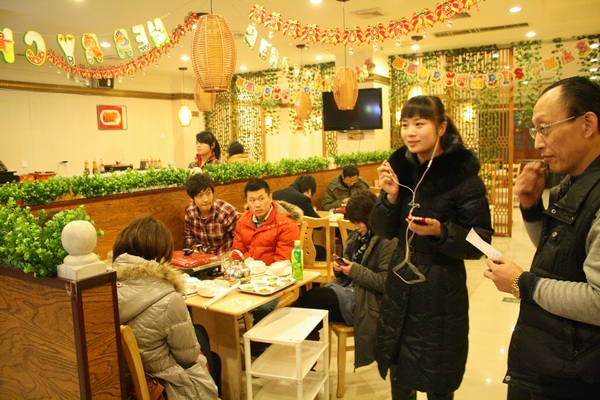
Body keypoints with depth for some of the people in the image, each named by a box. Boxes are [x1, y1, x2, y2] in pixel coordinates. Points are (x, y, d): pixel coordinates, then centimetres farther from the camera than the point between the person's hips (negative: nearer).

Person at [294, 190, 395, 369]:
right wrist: (340, 268, 1)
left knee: (309, 300, -20)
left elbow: (386, 282, -19)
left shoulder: (387, 242, -12)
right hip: (346, 288, 8)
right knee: (306, 297, -16)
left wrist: (356, 270, -18)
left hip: (365, 302, -8)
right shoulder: (356, 237, 14)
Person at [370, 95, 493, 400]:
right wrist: (390, 196, -14)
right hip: (400, 290, 5)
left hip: (441, 297, -5)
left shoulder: (463, 176, -15)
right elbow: (384, 230, 3)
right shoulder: (402, 168, 0)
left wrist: (441, 232, -28)